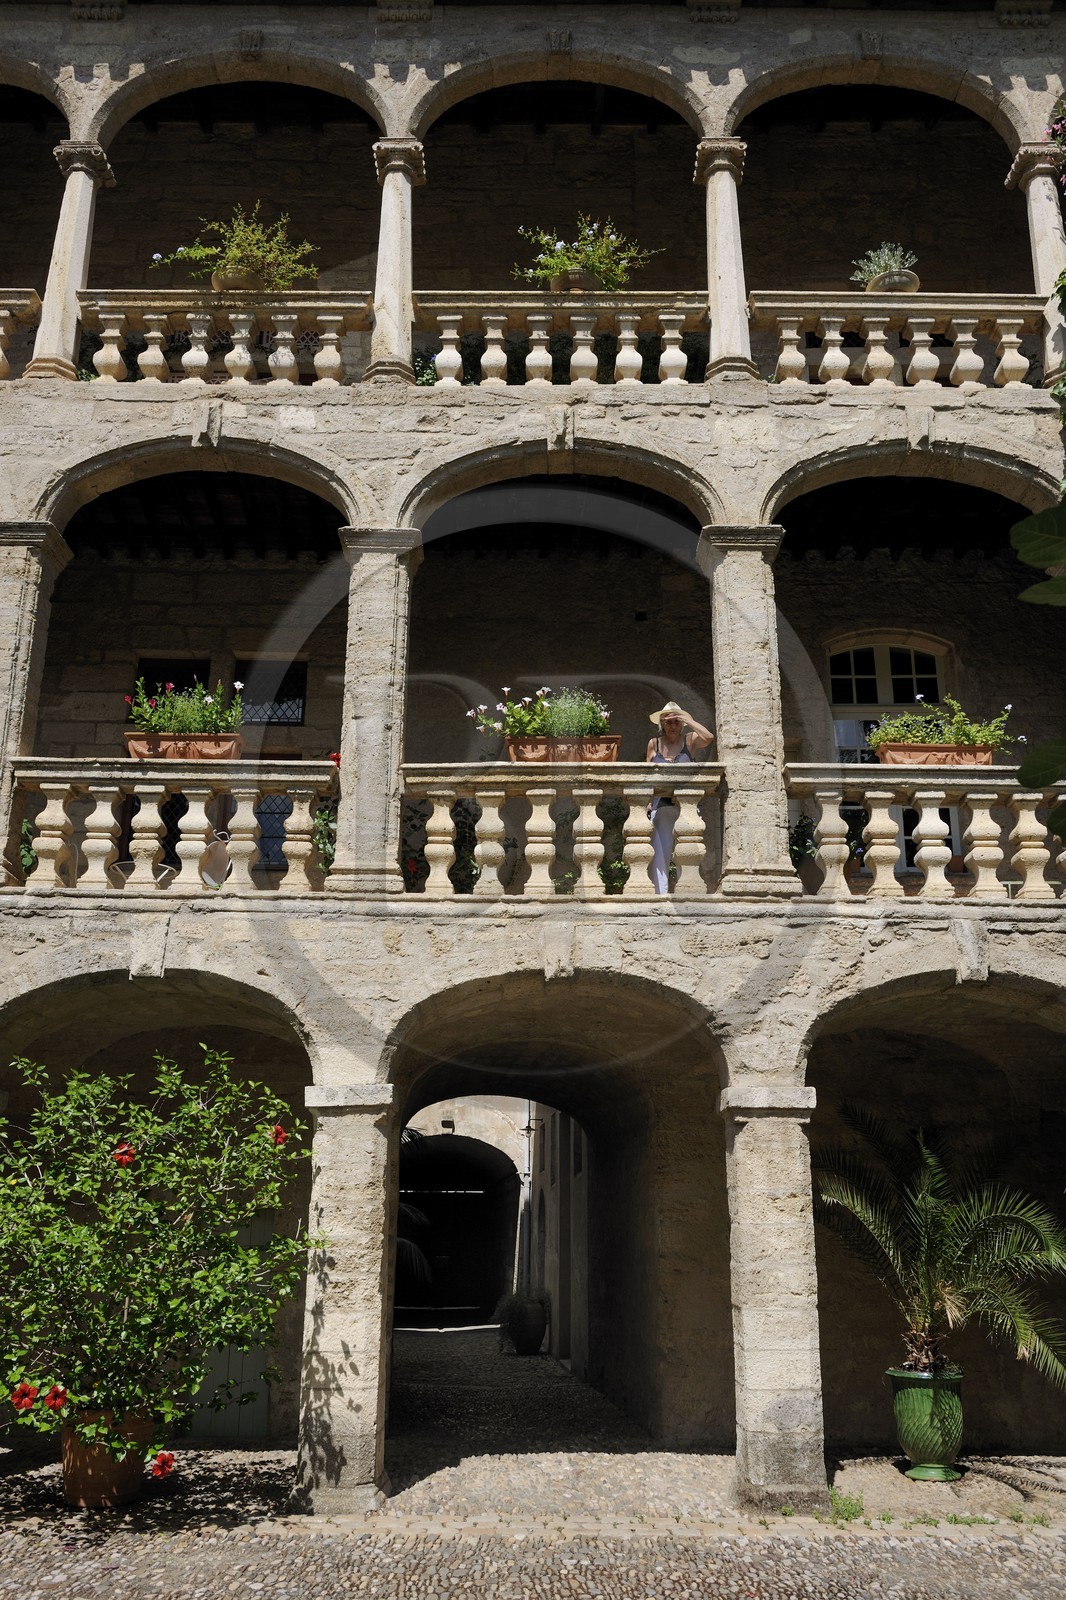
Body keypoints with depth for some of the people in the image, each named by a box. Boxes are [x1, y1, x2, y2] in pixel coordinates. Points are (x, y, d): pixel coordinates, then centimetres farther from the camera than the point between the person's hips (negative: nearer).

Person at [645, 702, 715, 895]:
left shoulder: (689, 740, 5)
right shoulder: (654, 743, 11)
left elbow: (709, 738, -16)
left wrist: (686, 719, -8)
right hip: (661, 805, 1)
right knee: (660, 852, -5)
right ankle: (661, 892, -5)